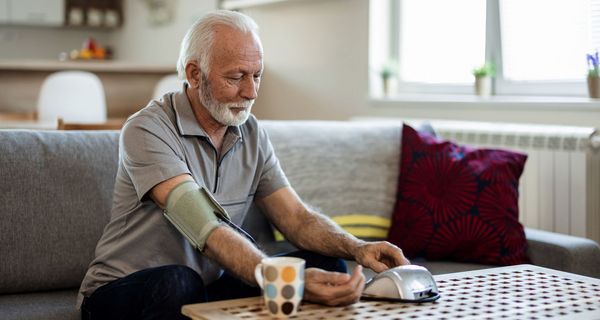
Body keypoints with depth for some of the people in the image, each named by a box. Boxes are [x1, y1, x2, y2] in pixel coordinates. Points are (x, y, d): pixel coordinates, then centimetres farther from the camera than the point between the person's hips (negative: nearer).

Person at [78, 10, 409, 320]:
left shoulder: (252, 134, 3)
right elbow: (205, 230, -32)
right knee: (178, 283, -39)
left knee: (327, 266, -13)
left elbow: (297, 218, 1)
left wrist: (356, 248, -21)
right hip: (122, 291, -5)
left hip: (208, 287, 5)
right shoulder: (147, 130, -20)